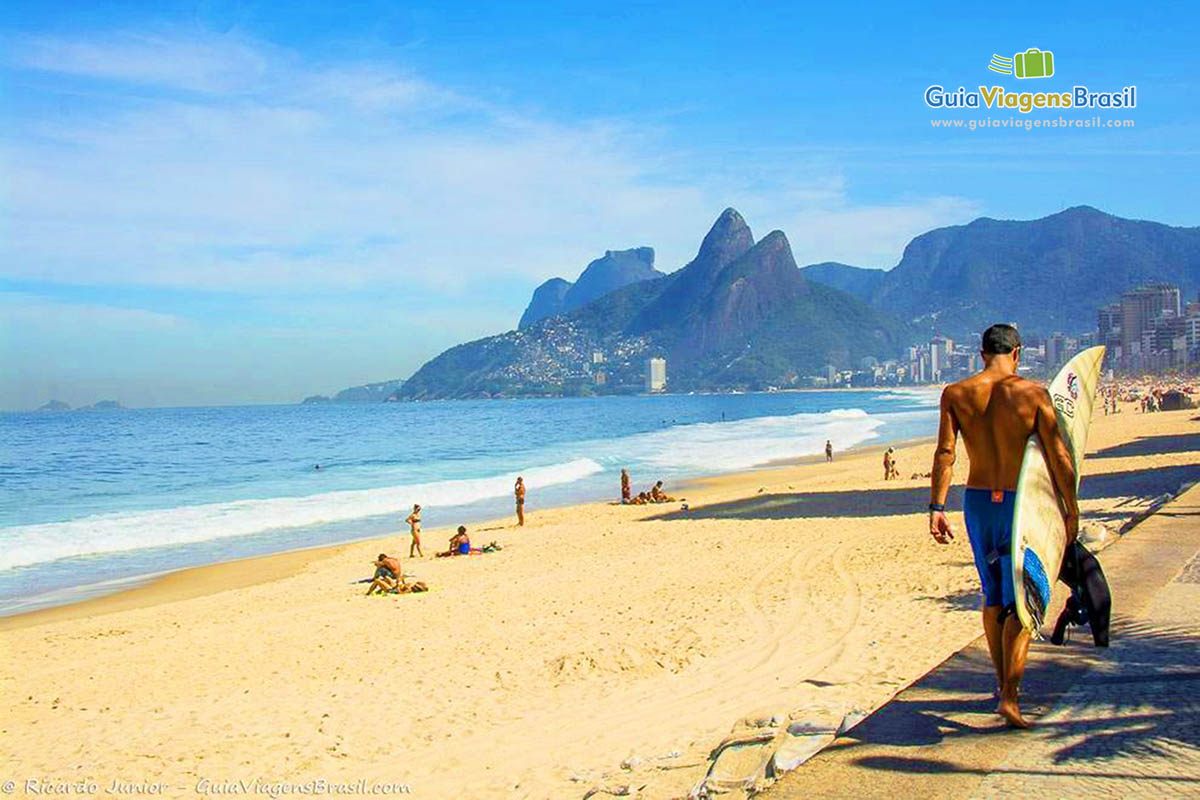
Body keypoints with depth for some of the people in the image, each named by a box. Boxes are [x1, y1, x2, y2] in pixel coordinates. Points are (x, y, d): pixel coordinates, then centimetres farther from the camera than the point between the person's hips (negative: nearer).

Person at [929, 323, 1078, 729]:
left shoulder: (955, 394, -1)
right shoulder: (1033, 393, -7)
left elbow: (945, 453, -7)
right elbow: (1059, 458, -7)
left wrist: (936, 507, -7)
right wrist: (1071, 511, 1)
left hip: (977, 502, 3)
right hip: (1020, 503, -3)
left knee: (993, 596, 19)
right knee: (1020, 602, 2)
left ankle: (1004, 684, 30)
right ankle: (1010, 697, -6)